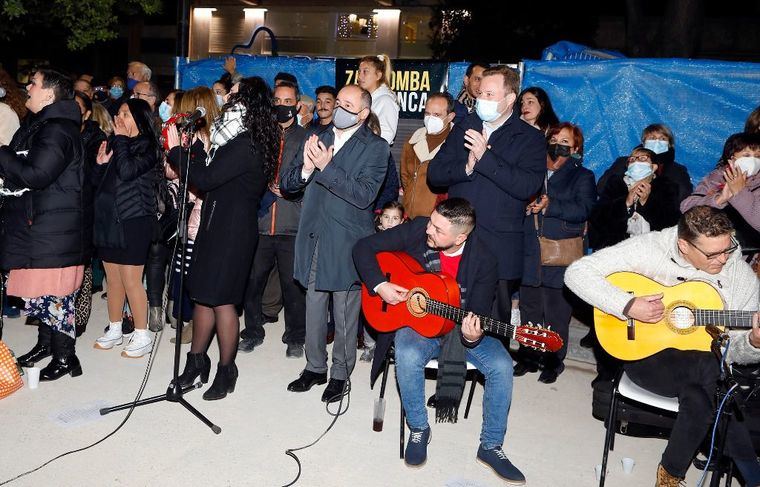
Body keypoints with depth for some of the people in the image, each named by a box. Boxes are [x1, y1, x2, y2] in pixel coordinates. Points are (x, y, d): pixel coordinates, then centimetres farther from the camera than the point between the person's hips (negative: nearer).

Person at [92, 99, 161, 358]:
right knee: (113, 279, 13)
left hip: (133, 222, -7)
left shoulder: (147, 146, -6)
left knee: (131, 281, -5)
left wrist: (120, 138, -13)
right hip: (108, 218, 7)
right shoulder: (115, 143, 14)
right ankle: (114, 330, 26)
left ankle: (142, 337, 6)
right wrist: (100, 163, -4)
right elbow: (99, 180, 17)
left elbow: (127, 171, -23)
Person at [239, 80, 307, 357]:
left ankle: (295, 337, 19)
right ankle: (253, 332, 25)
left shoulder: (305, 138, 6)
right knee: (253, 280, 7)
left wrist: (289, 191, -13)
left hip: (292, 226, -2)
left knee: (292, 283, 3)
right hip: (259, 222, 2)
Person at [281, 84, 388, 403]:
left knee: (345, 314, 7)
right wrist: (306, 168, -16)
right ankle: (315, 367, 33)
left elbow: (364, 195, -18)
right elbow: (286, 184, 5)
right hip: (314, 240, 5)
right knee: (314, 308, 15)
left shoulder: (375, 148, -5)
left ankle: (340, 373, 25)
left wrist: (326, 166, -24)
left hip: (347, 244, -4)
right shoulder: (317, 140, 9)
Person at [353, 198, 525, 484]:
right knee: (408, 357, -33)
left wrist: (472, 337, -33)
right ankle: (418, 429, -5)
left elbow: (478, 314, -10)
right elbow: (364, 247, -8)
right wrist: (379, 285, -21)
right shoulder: (417, 230, -15)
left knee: (501, 366, -21)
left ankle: (491, 446, 2)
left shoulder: (482, 260, -16)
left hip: (461, 326, 1)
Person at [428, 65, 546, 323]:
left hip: (499, 248, -3)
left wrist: (485, 157, -19)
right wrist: (466, 167, -12)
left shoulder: (531, 139, 1)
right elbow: (434, 173, 7)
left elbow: (528, 186, -14)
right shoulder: (463, 128, 13)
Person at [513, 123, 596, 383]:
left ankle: (553, 361, 16)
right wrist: (526, 206, -5)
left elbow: (583, 210, -9)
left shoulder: (582, 177, 7)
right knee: (529, 307, 9)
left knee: (556, 311, 2)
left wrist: (550, 206, -18)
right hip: (530, 254, 3)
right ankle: (529, 356, 24)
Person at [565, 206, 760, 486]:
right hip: (645, 355, -3)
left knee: (699, 399, -34)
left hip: (704, 372, 3)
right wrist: (629, 306, -26)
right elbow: (577, 273, -19)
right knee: (711, 366, -33)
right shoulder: (650, 248, -15)